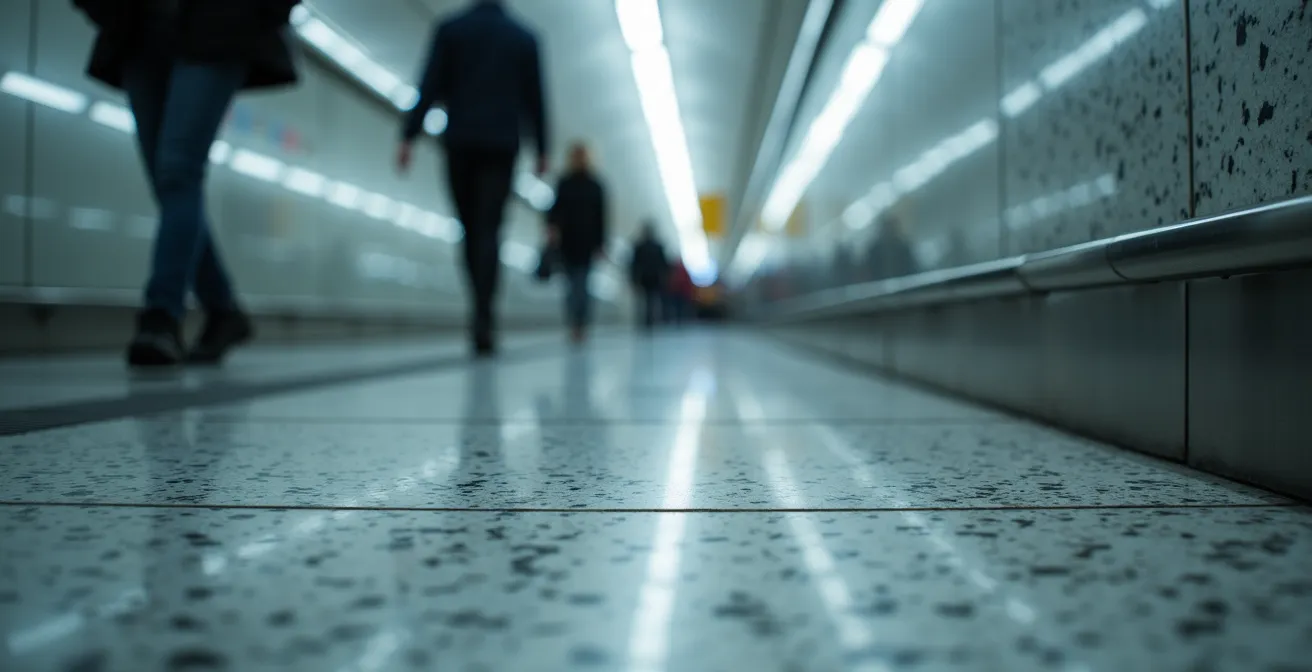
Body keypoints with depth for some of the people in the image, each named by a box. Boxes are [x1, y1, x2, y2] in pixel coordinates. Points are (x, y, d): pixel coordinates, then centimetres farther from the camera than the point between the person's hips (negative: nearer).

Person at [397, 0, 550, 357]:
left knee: (470, 229, 12)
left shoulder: (450, 29, 6)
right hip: (502, 144, 0)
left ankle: (482, 310, 13)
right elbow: (534, 97, 8)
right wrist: (542, 149, 13)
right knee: (489, 231, -6)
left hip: (460, 142, 0)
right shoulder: (524, 37, 9)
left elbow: (430, 87, -3)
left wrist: (408, 136, -3)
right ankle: (484, 317, -20)